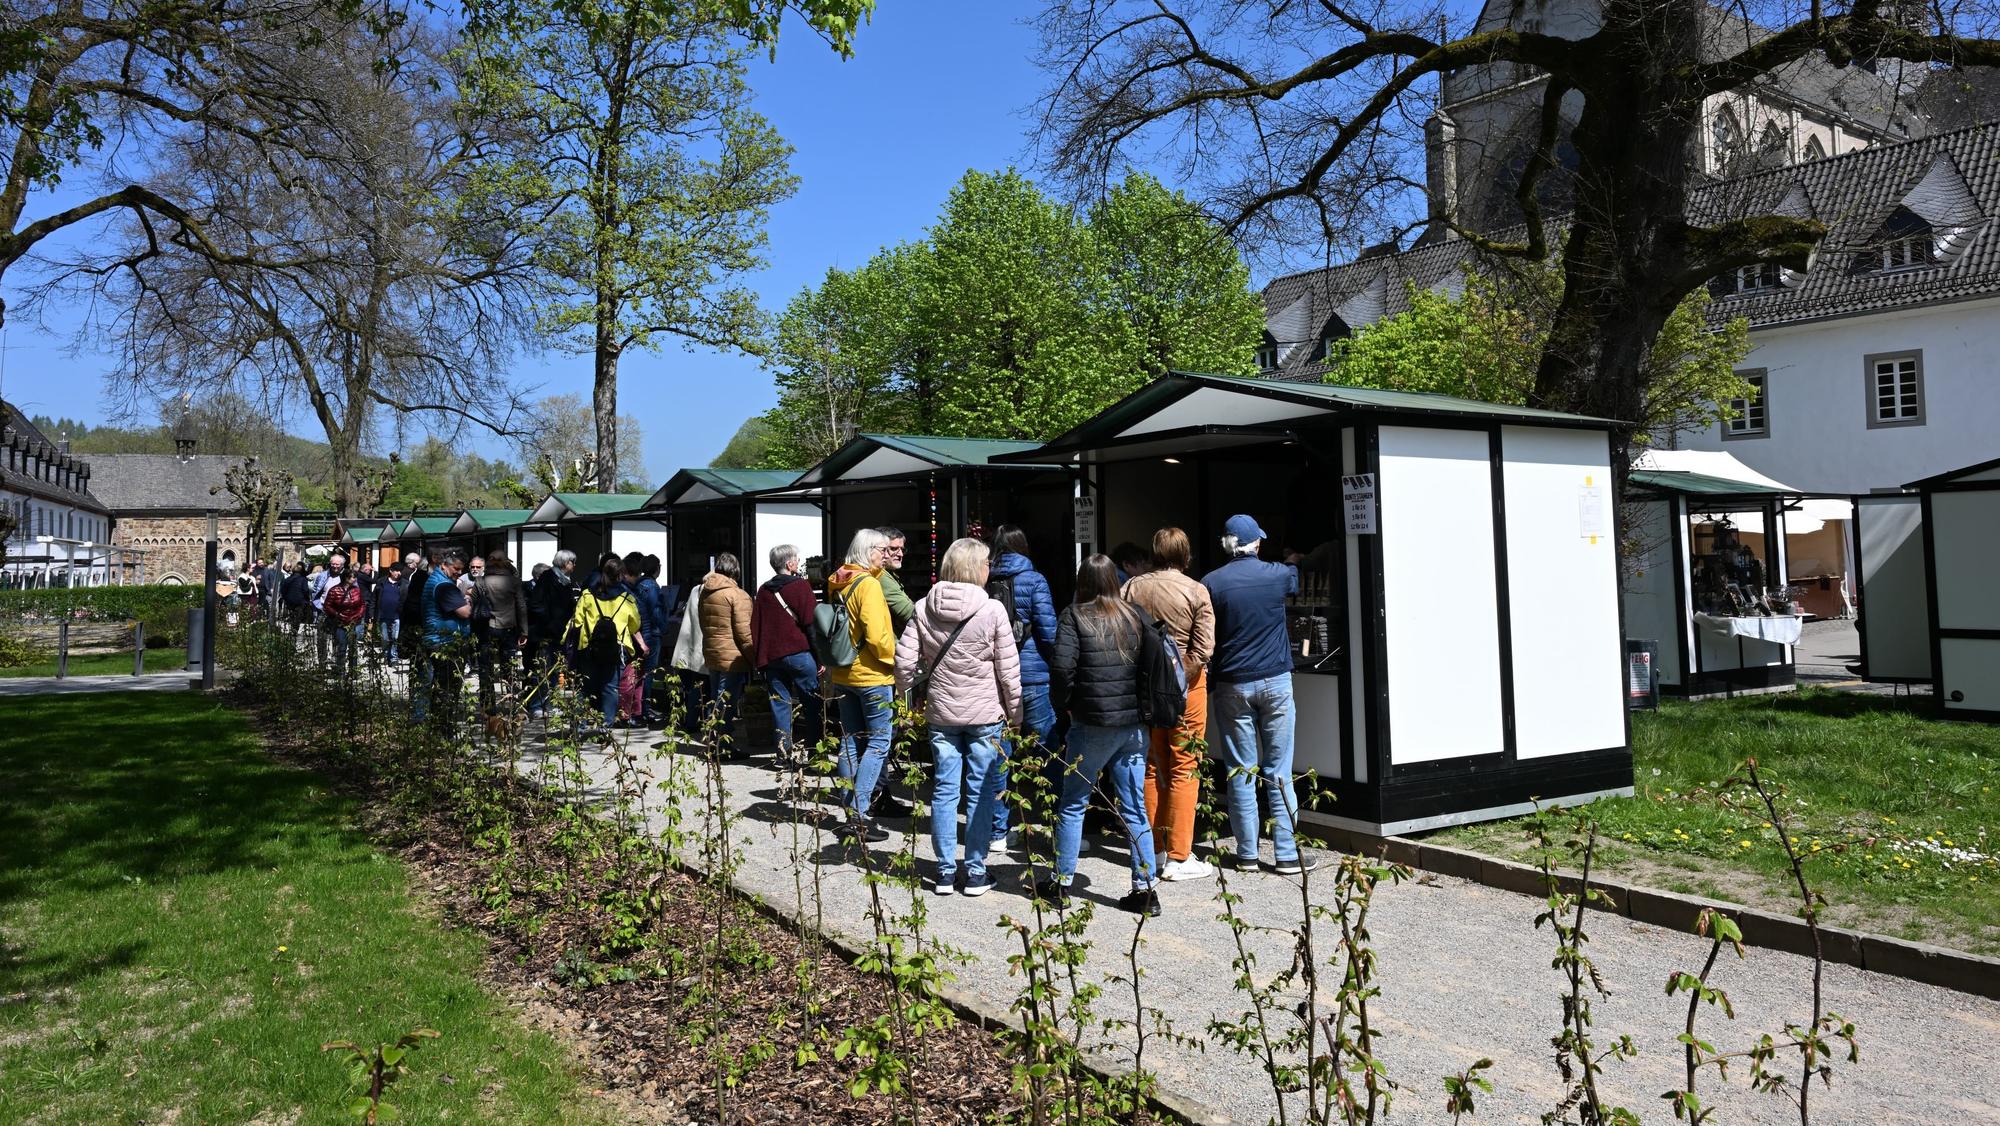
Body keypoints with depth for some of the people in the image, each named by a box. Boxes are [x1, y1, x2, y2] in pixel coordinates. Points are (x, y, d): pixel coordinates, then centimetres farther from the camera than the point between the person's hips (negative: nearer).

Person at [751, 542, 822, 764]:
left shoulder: (763, 590, 12)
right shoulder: (800, 586, -4)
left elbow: (755, 627, 14)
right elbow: (812, 623, -9)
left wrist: (760, 658, 19)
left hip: (771, 655, 5)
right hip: (799, 653, -5)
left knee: (780, 703, 7)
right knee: (812, 703, 3)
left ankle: (785, 751, 5)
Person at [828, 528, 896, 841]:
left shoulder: (839, 584, 10)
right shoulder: (869, 584, -16)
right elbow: (877, 635, -21)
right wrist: (896, 659, -9)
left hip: (843, 673, 8)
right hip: (872, 675, -8)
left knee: (851, 742, 12)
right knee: (879, 741, -3)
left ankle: (851, 811, 16)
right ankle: (858, 813, -9)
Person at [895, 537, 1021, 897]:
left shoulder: (923, 609, -2)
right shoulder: (993, 610, -10)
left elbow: (905, 661, -4)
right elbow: (1008, 668, -7)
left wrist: (906, 699, 12)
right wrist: (1014, 712, 4)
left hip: (941, 713, 3)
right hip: (985, 714, -3)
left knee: (944, 791, 9)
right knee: (981, 793, 6)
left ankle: (945, 872, 15)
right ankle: (976, 873, 11)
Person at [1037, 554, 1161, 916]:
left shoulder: (1074, 616, -5)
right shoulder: (1136, 617, 6)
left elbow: (1061, 665, -17)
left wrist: (1071, 699, 0)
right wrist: (1140, 701, 11)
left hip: (1092, 724, -3)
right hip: (1135, 724, 4)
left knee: (1073, 803, 10)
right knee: (1134, 806, 10)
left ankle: (1061, 883, 19)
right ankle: (1145, 889, 11)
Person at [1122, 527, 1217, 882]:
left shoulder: (1133, 587, 0)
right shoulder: (1196, 591, -9)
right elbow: (1204, 648, -14)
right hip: (1183, 683, -4)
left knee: (1151, 769, 14)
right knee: (1184, 770, 3)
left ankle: (1154, 850, 22)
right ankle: (1178, 858, 5)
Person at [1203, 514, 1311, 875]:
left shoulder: (1210, 583, -4)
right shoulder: (1278, 575, 0)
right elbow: (1300, 573, 25)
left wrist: (1208, 682, 11)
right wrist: (1294, 560, 47)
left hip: (1232, 686, 0)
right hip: (1275, 681, 0)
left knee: (1240, 772, 6)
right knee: (1279, 772, 4)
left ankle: (1247, 853, 10)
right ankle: (1287, 854, 7)